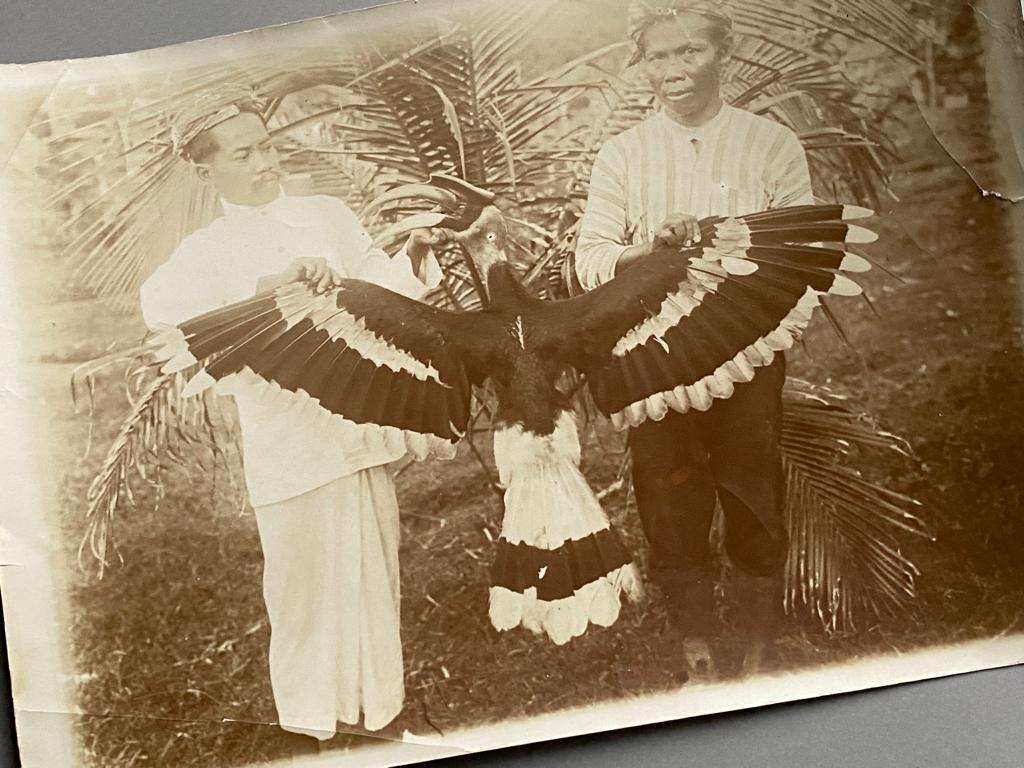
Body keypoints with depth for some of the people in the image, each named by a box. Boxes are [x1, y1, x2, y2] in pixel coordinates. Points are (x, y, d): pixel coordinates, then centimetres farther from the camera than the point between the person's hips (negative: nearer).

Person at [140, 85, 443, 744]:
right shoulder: (207, 251, 0)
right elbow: (160, 305, -22)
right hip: (287, 442, -3)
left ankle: (380, 709, 28)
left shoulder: (328, 215, 9)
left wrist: (413, 262, -15)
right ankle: (314, 723, 22)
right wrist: (271, 283, -32)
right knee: (307, 584, 4)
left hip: (362, 427, 3)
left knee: (375, 575, 10)